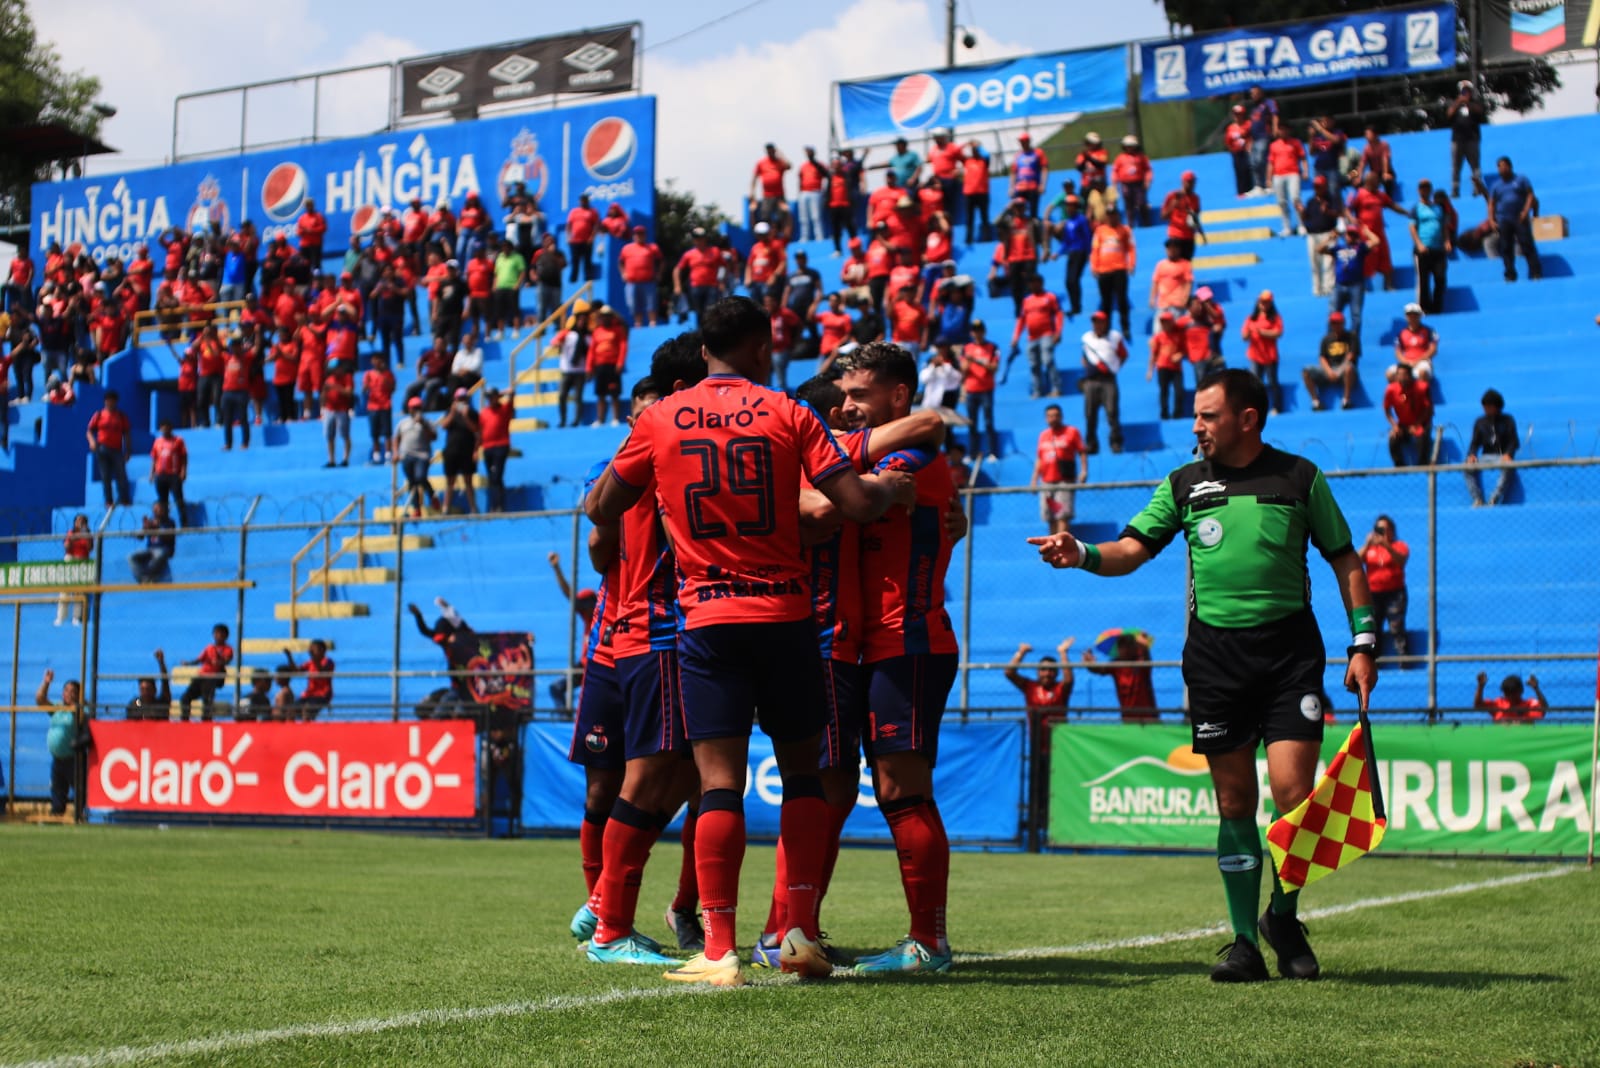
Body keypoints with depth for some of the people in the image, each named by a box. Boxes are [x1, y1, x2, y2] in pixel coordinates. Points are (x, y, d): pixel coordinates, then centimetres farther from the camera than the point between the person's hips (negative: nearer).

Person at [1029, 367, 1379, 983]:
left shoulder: (1299, 477, 4)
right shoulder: (1185, 484, 8)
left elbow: (1344, 560, 9)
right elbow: (1132, 550, 3)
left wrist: (1363, 642, 3)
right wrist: (1082, 554, -17)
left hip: (1290, 646, -2)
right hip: (1214, 650, 2)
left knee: (1292, 792, -10)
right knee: (1235, 802, 3)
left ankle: (1283, 918, 14)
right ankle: (1244, 942, 12)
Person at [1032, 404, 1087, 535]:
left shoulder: (1071, 432, 2)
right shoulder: (1043, 435, 17)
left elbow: (1082, 452, -1)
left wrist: (1084, 470, -15)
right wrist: (1035, 479, 15)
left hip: (1064, 481, -5)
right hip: (1046, 483, 5)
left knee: (1062, 516, -14)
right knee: (1050, 518, 5)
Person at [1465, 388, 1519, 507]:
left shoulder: (1507, 421, 8)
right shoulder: (1480, 422, 15)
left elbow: (1513, 442, -1)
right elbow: (1475, 443, 8)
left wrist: (1508, 455, -23)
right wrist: (1472, 455, -15)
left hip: (1502, 456, -2)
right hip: (1486, 457, 2)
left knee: (1508, 468, -39)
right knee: (1469, 467, -30)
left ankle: (1494, 500, -41)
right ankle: (1477, 500, -33)